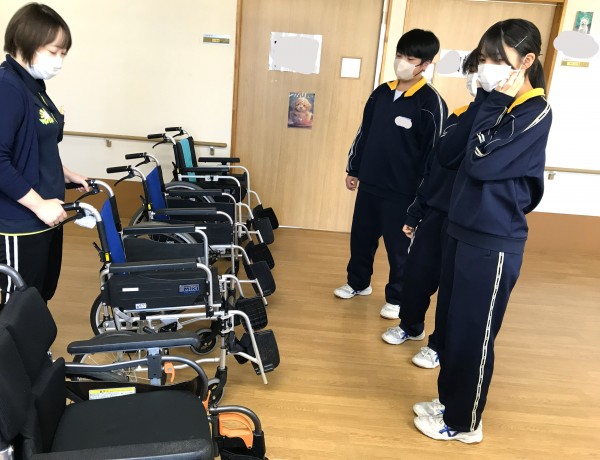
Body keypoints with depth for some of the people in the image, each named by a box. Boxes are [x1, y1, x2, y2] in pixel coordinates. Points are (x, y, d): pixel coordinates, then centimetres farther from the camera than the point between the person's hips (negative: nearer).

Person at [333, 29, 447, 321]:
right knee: (361, 238, 18)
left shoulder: (431, 104, -12)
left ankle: (397, 298, 26)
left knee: (399, 248, 8)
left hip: (402, 192, -6)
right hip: (369, 184, 6)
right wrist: (353, 169, 17)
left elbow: (434, 152, -12)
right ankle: (358, 283, 39)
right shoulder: (381, 93, 6)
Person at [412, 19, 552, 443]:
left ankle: (464, 423, 24)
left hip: (494, 241, -8)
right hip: (463, 230, 8)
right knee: (450, 325, 17)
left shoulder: (536, 112, -13)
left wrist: (496, 102, -14)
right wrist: (486, 103, 4)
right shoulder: (496, 105, 11)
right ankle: (448, 401, 37)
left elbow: (482, 163, -23)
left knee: (473, 333, 5)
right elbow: (448, 157, 10)